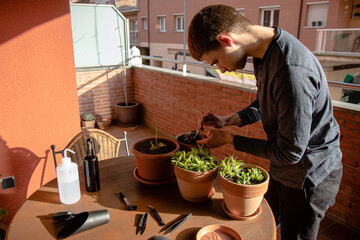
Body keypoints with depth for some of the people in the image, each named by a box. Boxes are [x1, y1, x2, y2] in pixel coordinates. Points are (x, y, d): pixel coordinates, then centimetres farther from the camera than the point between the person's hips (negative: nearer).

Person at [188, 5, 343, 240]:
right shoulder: (265, 52, -4)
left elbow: (290, 152, -27)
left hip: (309, 175, -8)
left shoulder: (292, 71, -35)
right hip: (281, 168, 8)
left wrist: (229, 139, -18)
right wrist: (228, 120, -3)